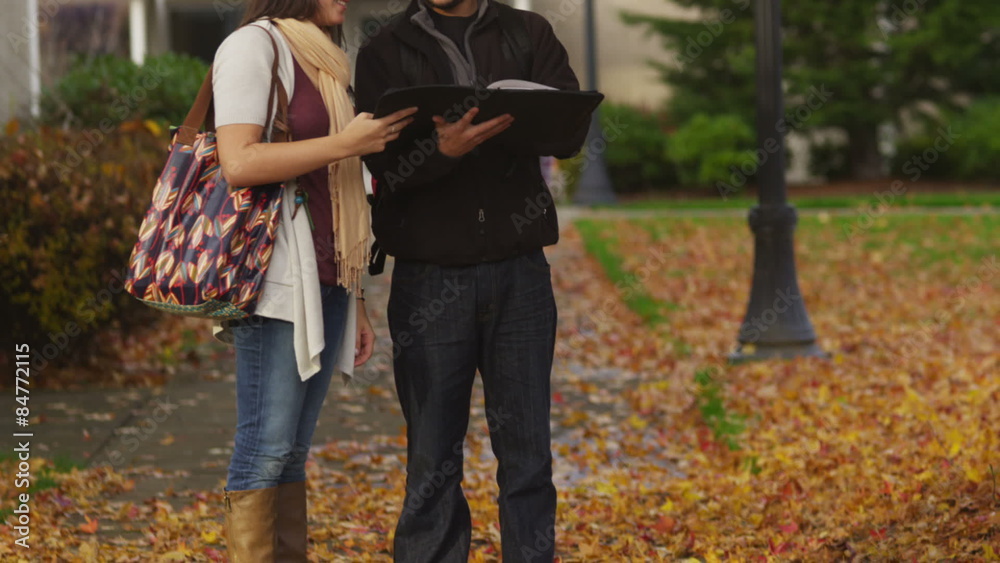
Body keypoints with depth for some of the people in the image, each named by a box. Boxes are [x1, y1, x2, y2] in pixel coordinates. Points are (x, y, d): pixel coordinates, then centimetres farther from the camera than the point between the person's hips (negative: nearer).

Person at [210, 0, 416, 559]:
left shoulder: (325, 62, 21)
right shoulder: (253, 46, -4)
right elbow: (239, 163, -17)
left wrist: (356, 300, 19)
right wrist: (347, 144, -16)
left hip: (327, 281, 8)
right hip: (279, 281, -8)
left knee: (294, 450, 7)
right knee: (267, 445, -10)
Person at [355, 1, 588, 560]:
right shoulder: (386, 53, 5)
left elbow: (572, 131, -3)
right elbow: (384, 164, -6)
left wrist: (519, 118, -25)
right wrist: (442, 149, -28)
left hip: (520, 274, 1)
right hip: (431, 278, -1)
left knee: (527, 451, 4)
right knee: (433, 457, 2)